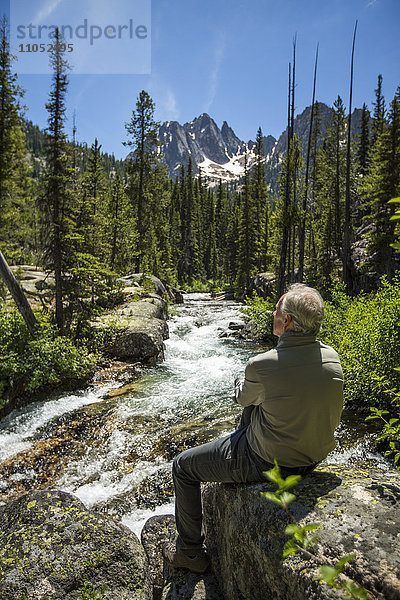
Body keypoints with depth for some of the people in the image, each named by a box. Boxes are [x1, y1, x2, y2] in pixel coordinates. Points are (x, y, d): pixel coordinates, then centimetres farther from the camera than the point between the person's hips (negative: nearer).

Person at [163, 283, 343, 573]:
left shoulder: (263, 365, -30)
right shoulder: (332, 358, -10)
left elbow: (243, 396, -8)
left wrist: (242, 383, 15)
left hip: (266, 463, -7)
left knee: (183, 466, 11)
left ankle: (191, 552, 28)